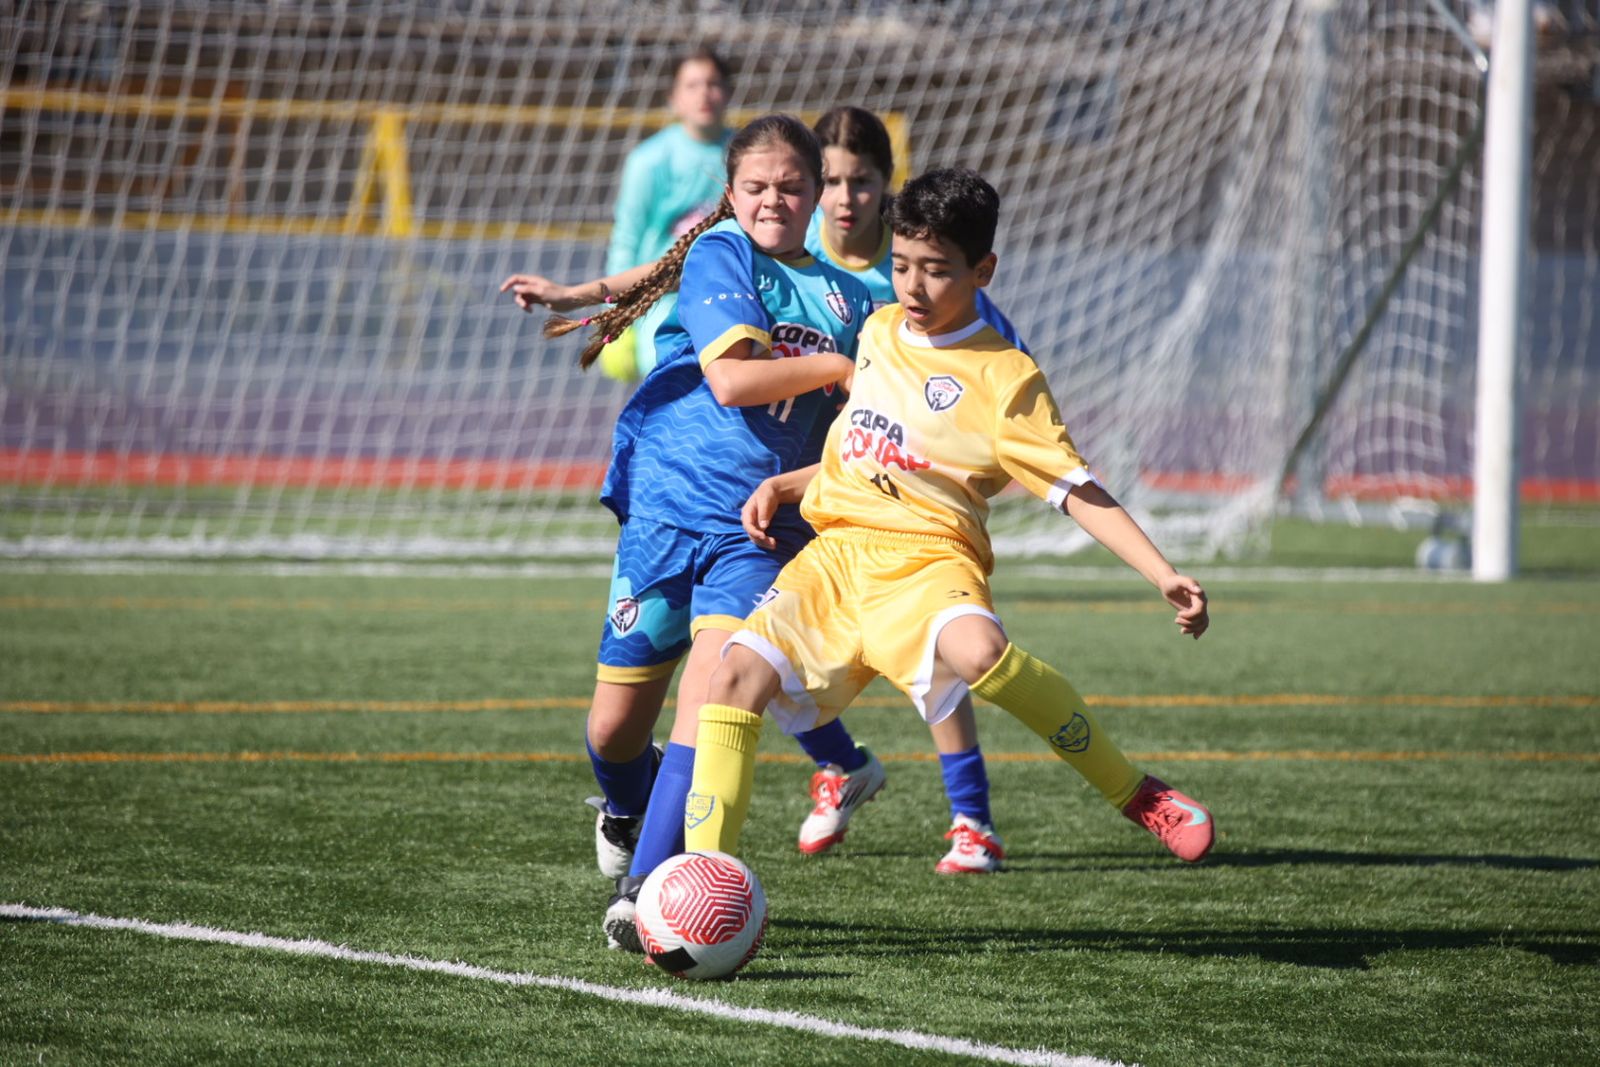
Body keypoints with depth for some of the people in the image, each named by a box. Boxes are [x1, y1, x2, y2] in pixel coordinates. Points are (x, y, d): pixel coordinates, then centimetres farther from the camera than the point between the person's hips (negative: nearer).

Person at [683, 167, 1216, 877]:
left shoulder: (1005, 379, -3)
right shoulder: (880, 330, 15)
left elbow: (1079, 492, -6)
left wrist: (1165, 577, -16)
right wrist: (783, 485, 16)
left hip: (925, 559, -6)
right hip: (834, 553, 6)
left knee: (978, 651, -38)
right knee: (735, 677, -16)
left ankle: (1134, 793, -21)